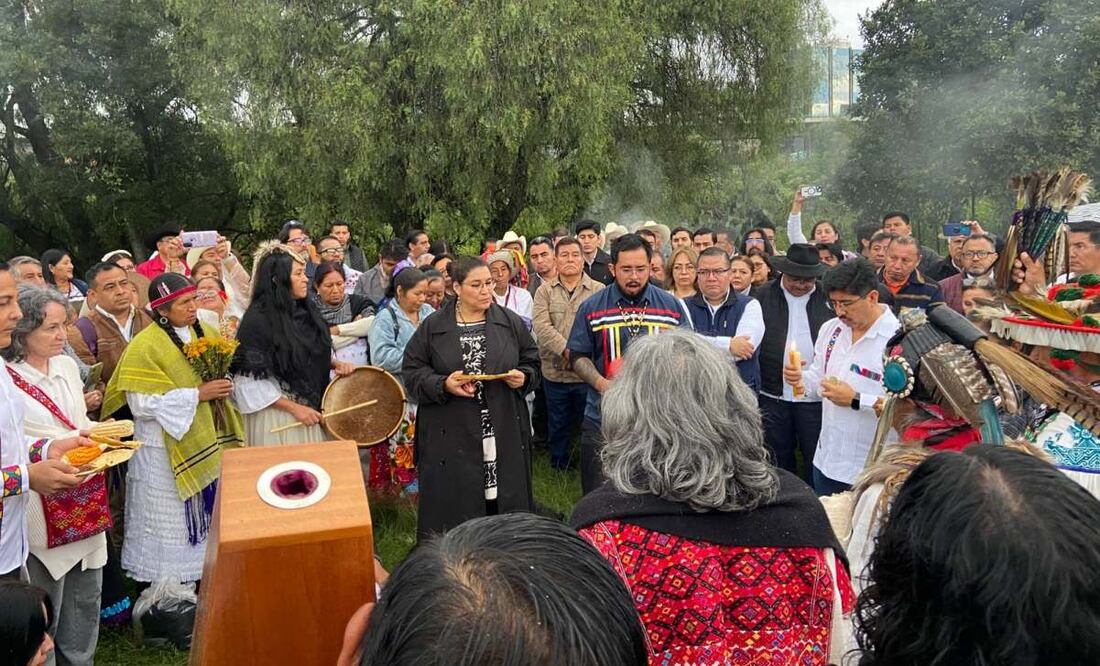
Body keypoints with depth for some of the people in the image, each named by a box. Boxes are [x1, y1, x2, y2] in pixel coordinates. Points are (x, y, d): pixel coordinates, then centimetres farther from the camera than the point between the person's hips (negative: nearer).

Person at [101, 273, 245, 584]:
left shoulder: (205, 333, 7)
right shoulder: (145, 345, -12)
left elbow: (223, 371, 20)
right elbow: (142, 402, -19)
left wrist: (223, 387, -3)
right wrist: (197, 394, -21)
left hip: (207, 442, 6)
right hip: (167, 448, -6)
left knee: (206, 515, 10)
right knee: (172, 521, 3)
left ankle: (204, 576, 24)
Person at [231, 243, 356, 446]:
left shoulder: (305, 310, 4)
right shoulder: (257, 320, -17)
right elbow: (250, 381, -18)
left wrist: (336, 363, -2)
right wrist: (294, 408, -17)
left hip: (311, 409, 7)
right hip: (277, 416, -6)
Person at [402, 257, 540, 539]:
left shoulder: (511, 322, 6)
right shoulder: (433, 327, 1)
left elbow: (531, 362, 14)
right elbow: (412, 372, 1)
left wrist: (523, 377, -7)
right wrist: (443, 385, -15)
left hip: (504, 430, 2)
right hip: (451, 434, -2)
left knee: (506, 500, 8)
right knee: (454, 505, 2)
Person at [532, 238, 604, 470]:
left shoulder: (599, 291, 0)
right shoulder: (545, 292, 5)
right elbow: (542, 327, -9)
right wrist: (567, 350, -21)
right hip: (555, 372, 2)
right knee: (558, 426, 15)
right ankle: (558, 469, 31)